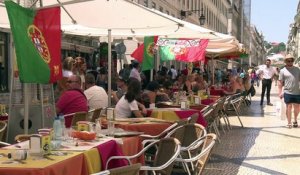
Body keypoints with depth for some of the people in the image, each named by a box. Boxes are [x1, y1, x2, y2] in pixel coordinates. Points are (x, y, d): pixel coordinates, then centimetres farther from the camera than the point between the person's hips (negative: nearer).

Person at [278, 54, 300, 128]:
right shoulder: (283, 71, 0)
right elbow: (280, 82, -1)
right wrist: (280, 92, -6)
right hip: (287, 92, -3)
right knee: (289, 107, 2)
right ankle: (289, 123, 12)